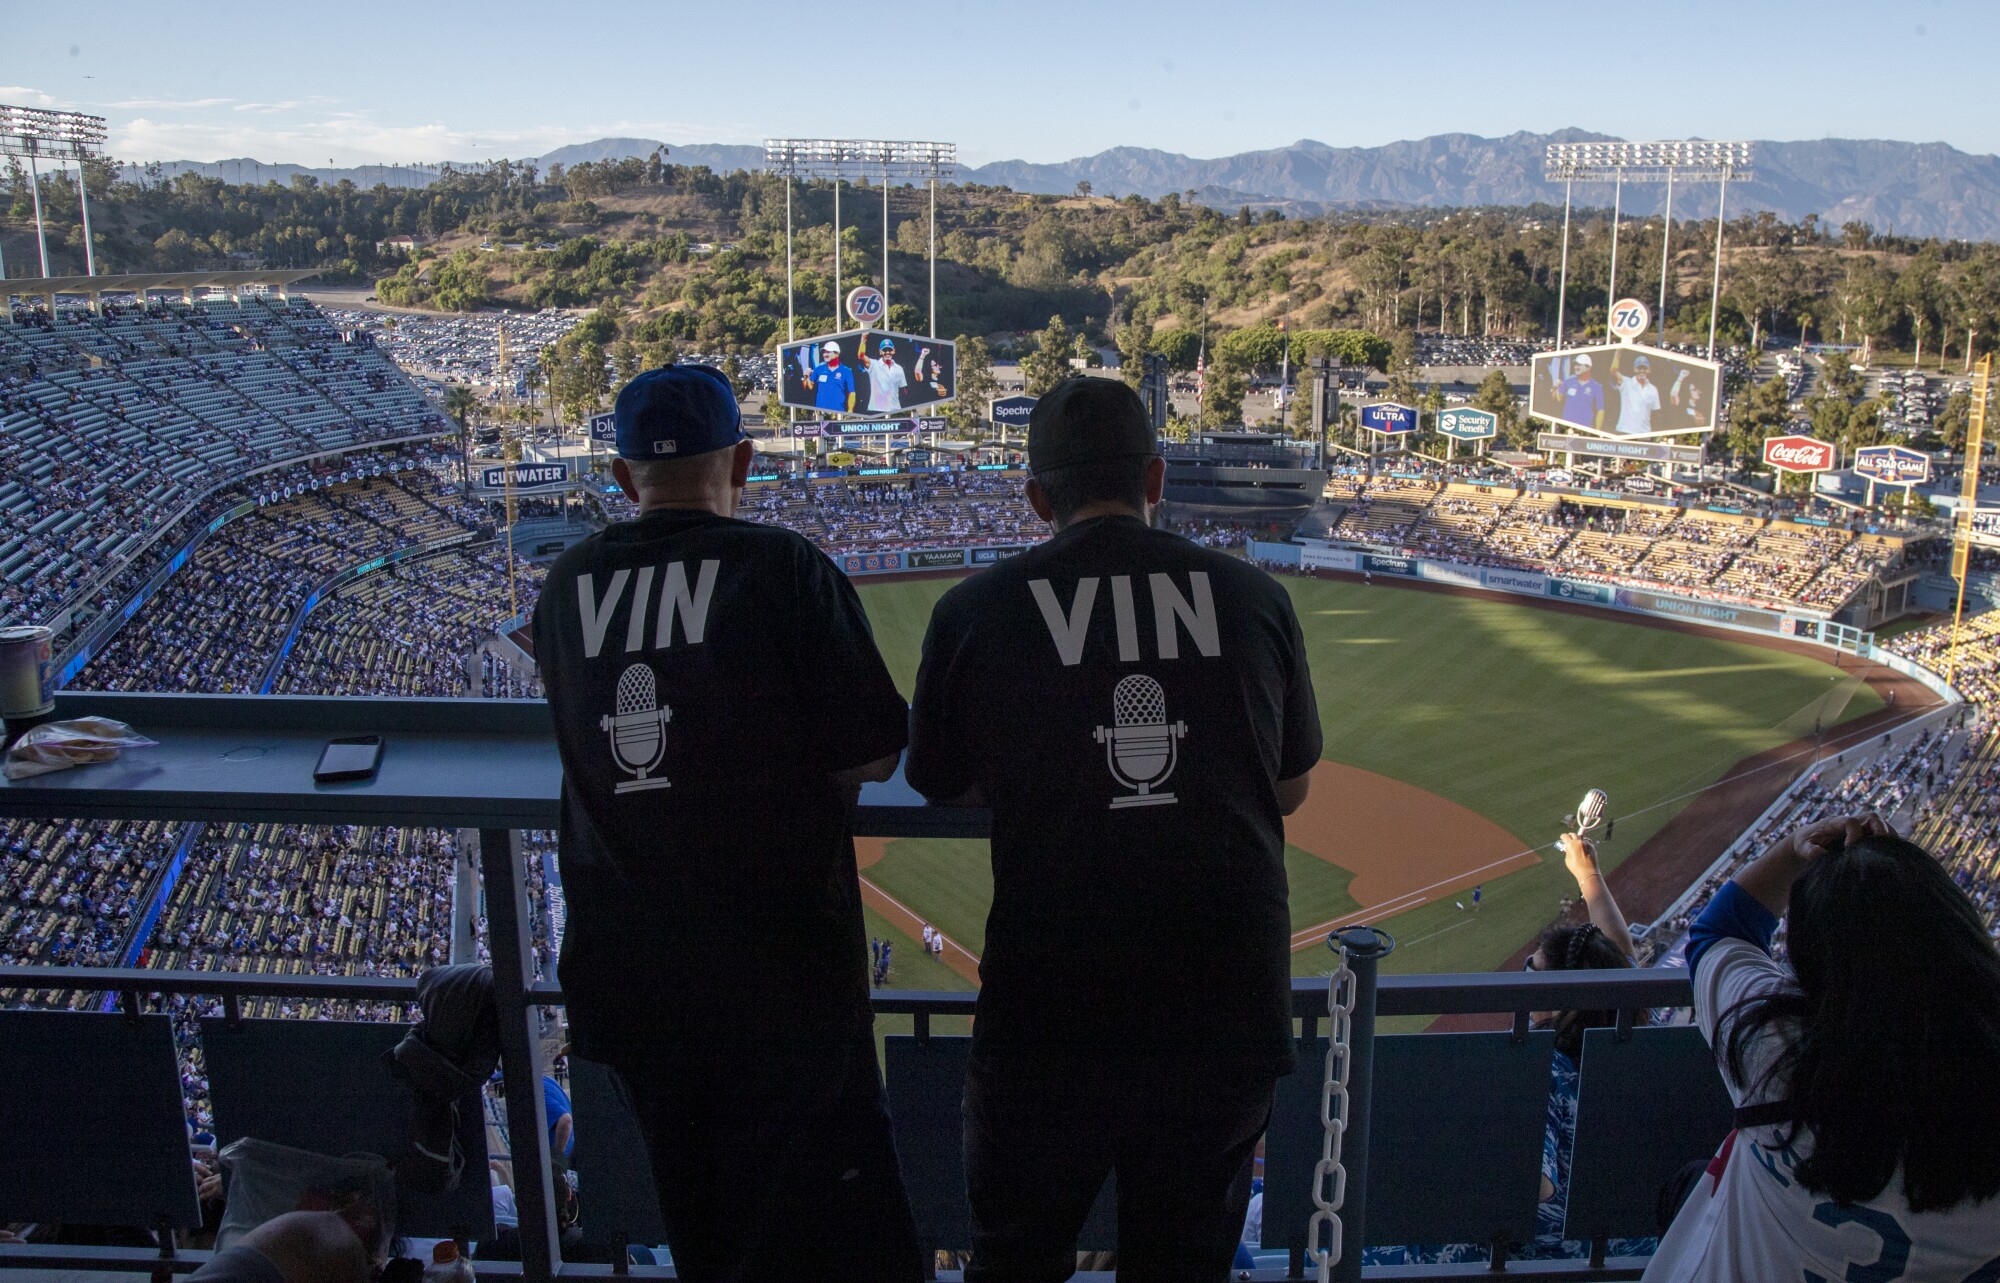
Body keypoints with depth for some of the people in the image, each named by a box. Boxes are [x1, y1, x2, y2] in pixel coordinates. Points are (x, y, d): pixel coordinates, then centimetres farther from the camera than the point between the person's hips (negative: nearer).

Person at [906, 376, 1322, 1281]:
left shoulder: (974, 610, -4)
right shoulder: (1256, 596, 1)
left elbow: (947, 788, 10)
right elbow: (1291, 790, 12)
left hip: (1048, 1002, -2)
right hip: (1229, 1003, 2)